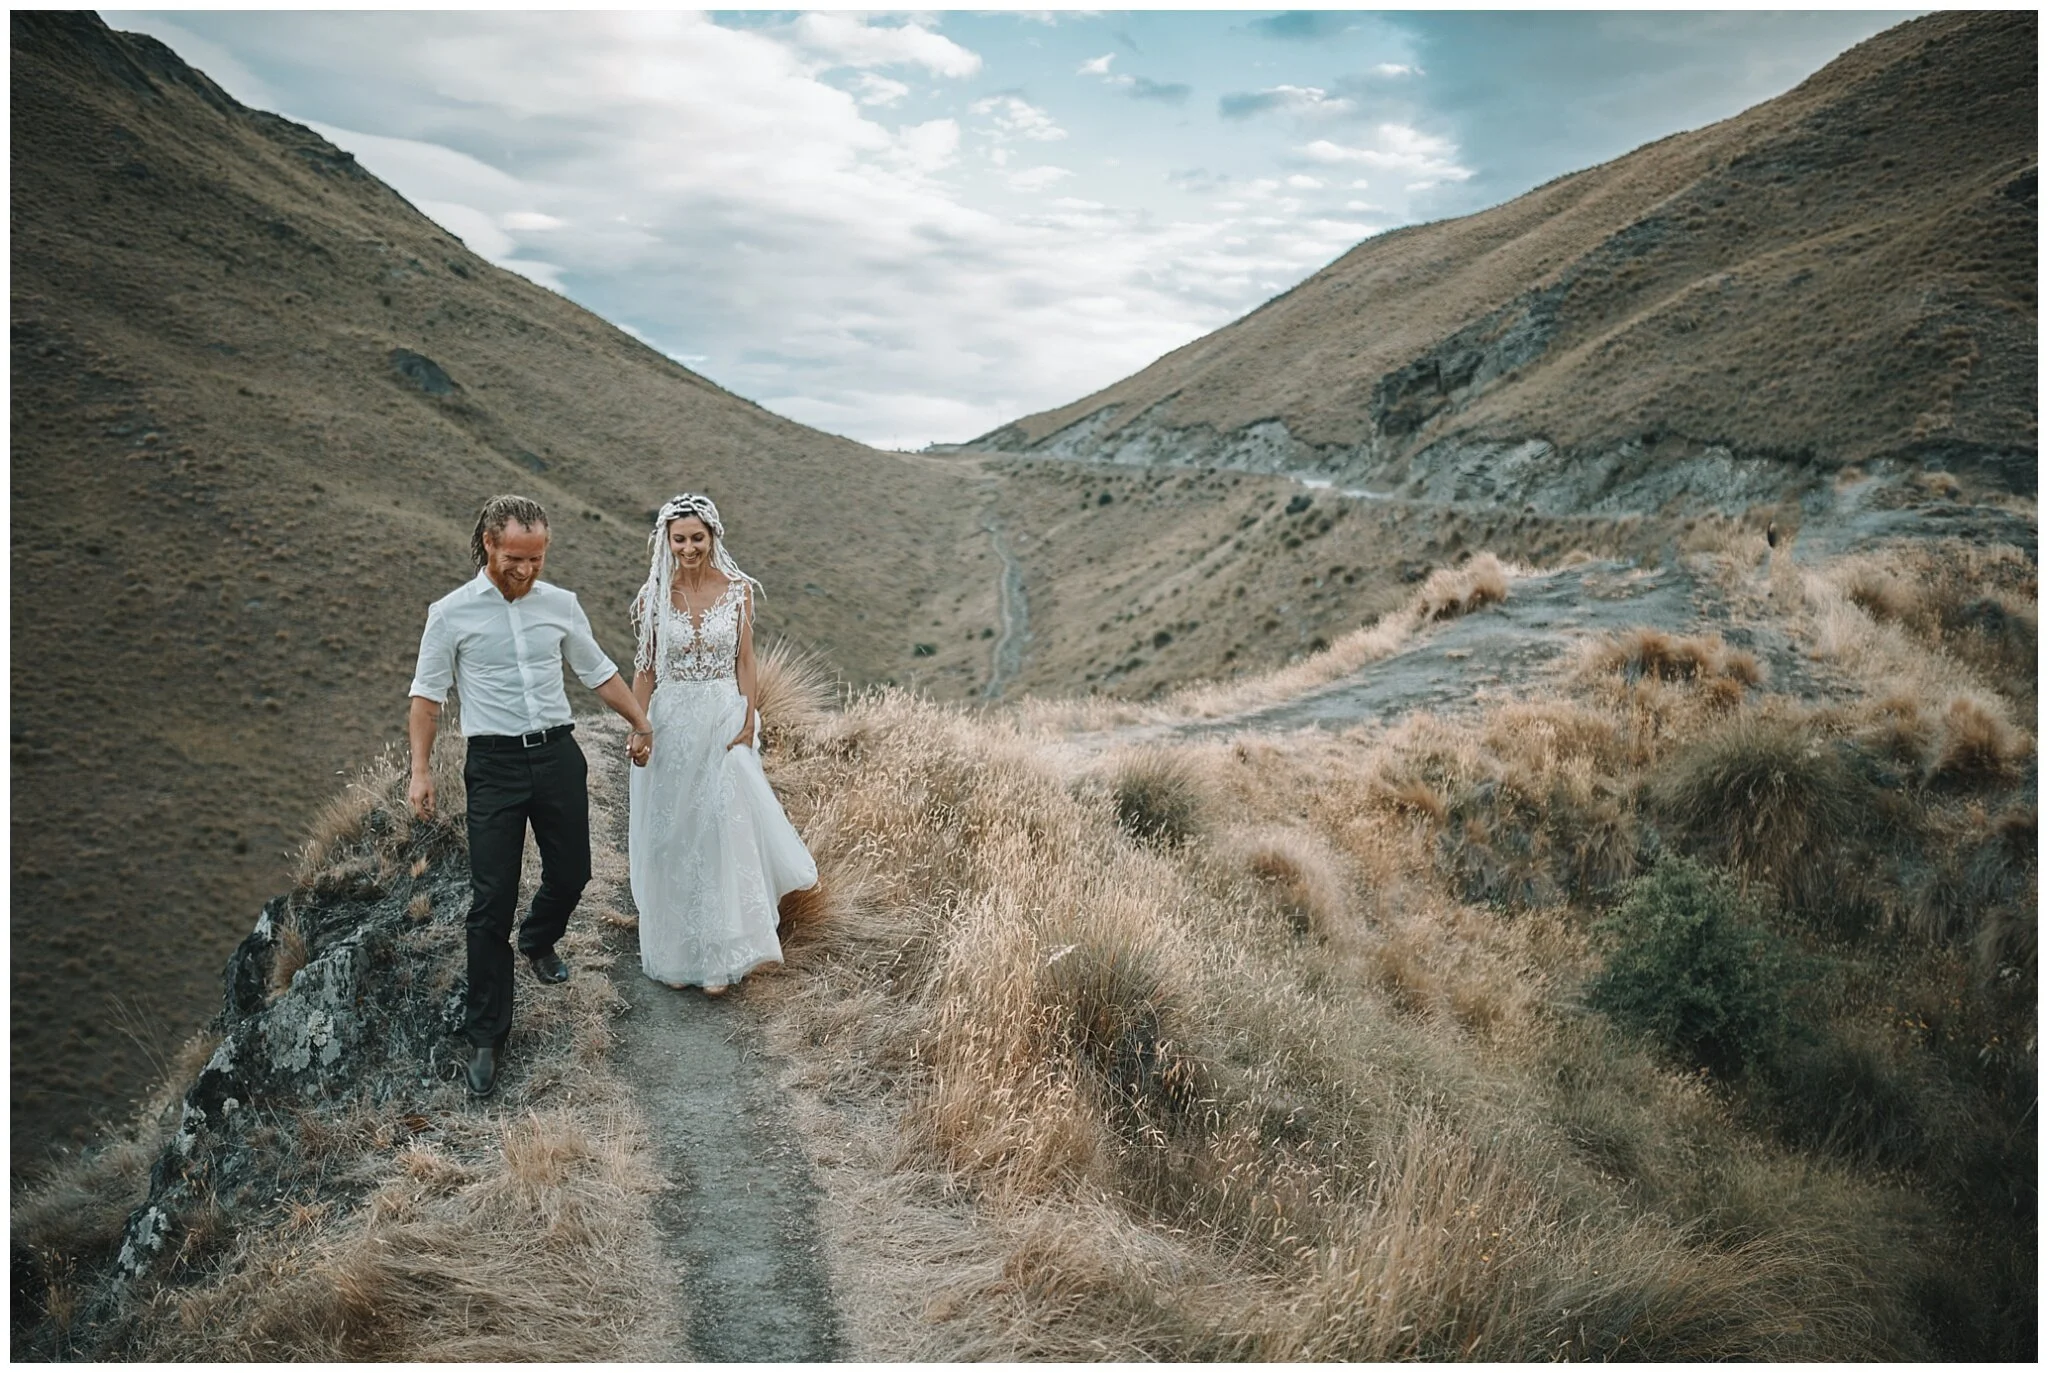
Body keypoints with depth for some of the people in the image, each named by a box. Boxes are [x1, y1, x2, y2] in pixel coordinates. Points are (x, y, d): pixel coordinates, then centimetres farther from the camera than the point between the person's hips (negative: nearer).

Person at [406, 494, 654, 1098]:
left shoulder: (562, 604, 4)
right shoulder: (452, 613, -4)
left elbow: (598, 672, 15)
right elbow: (427, 695, 1)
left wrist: (641, 723, 18)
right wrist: (421, 770, -5)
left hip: (557, 754, 3)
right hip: (494, 764, -3)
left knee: (572, 872, 15)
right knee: (492, 900, -3)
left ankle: (538, 942, 51)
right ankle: (485, 1037, 8)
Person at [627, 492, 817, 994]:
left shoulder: (739, 590, -2)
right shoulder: (654, 595, -1)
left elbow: (745, 663, 0)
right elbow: (645, 669, 2)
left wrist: (748, 725, -6)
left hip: (724, 722, -1)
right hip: (670, 725, 1)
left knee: (722, 834, 0)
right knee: (670, 838, 7)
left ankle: (718, 957, 13)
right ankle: (675, 953, 21)